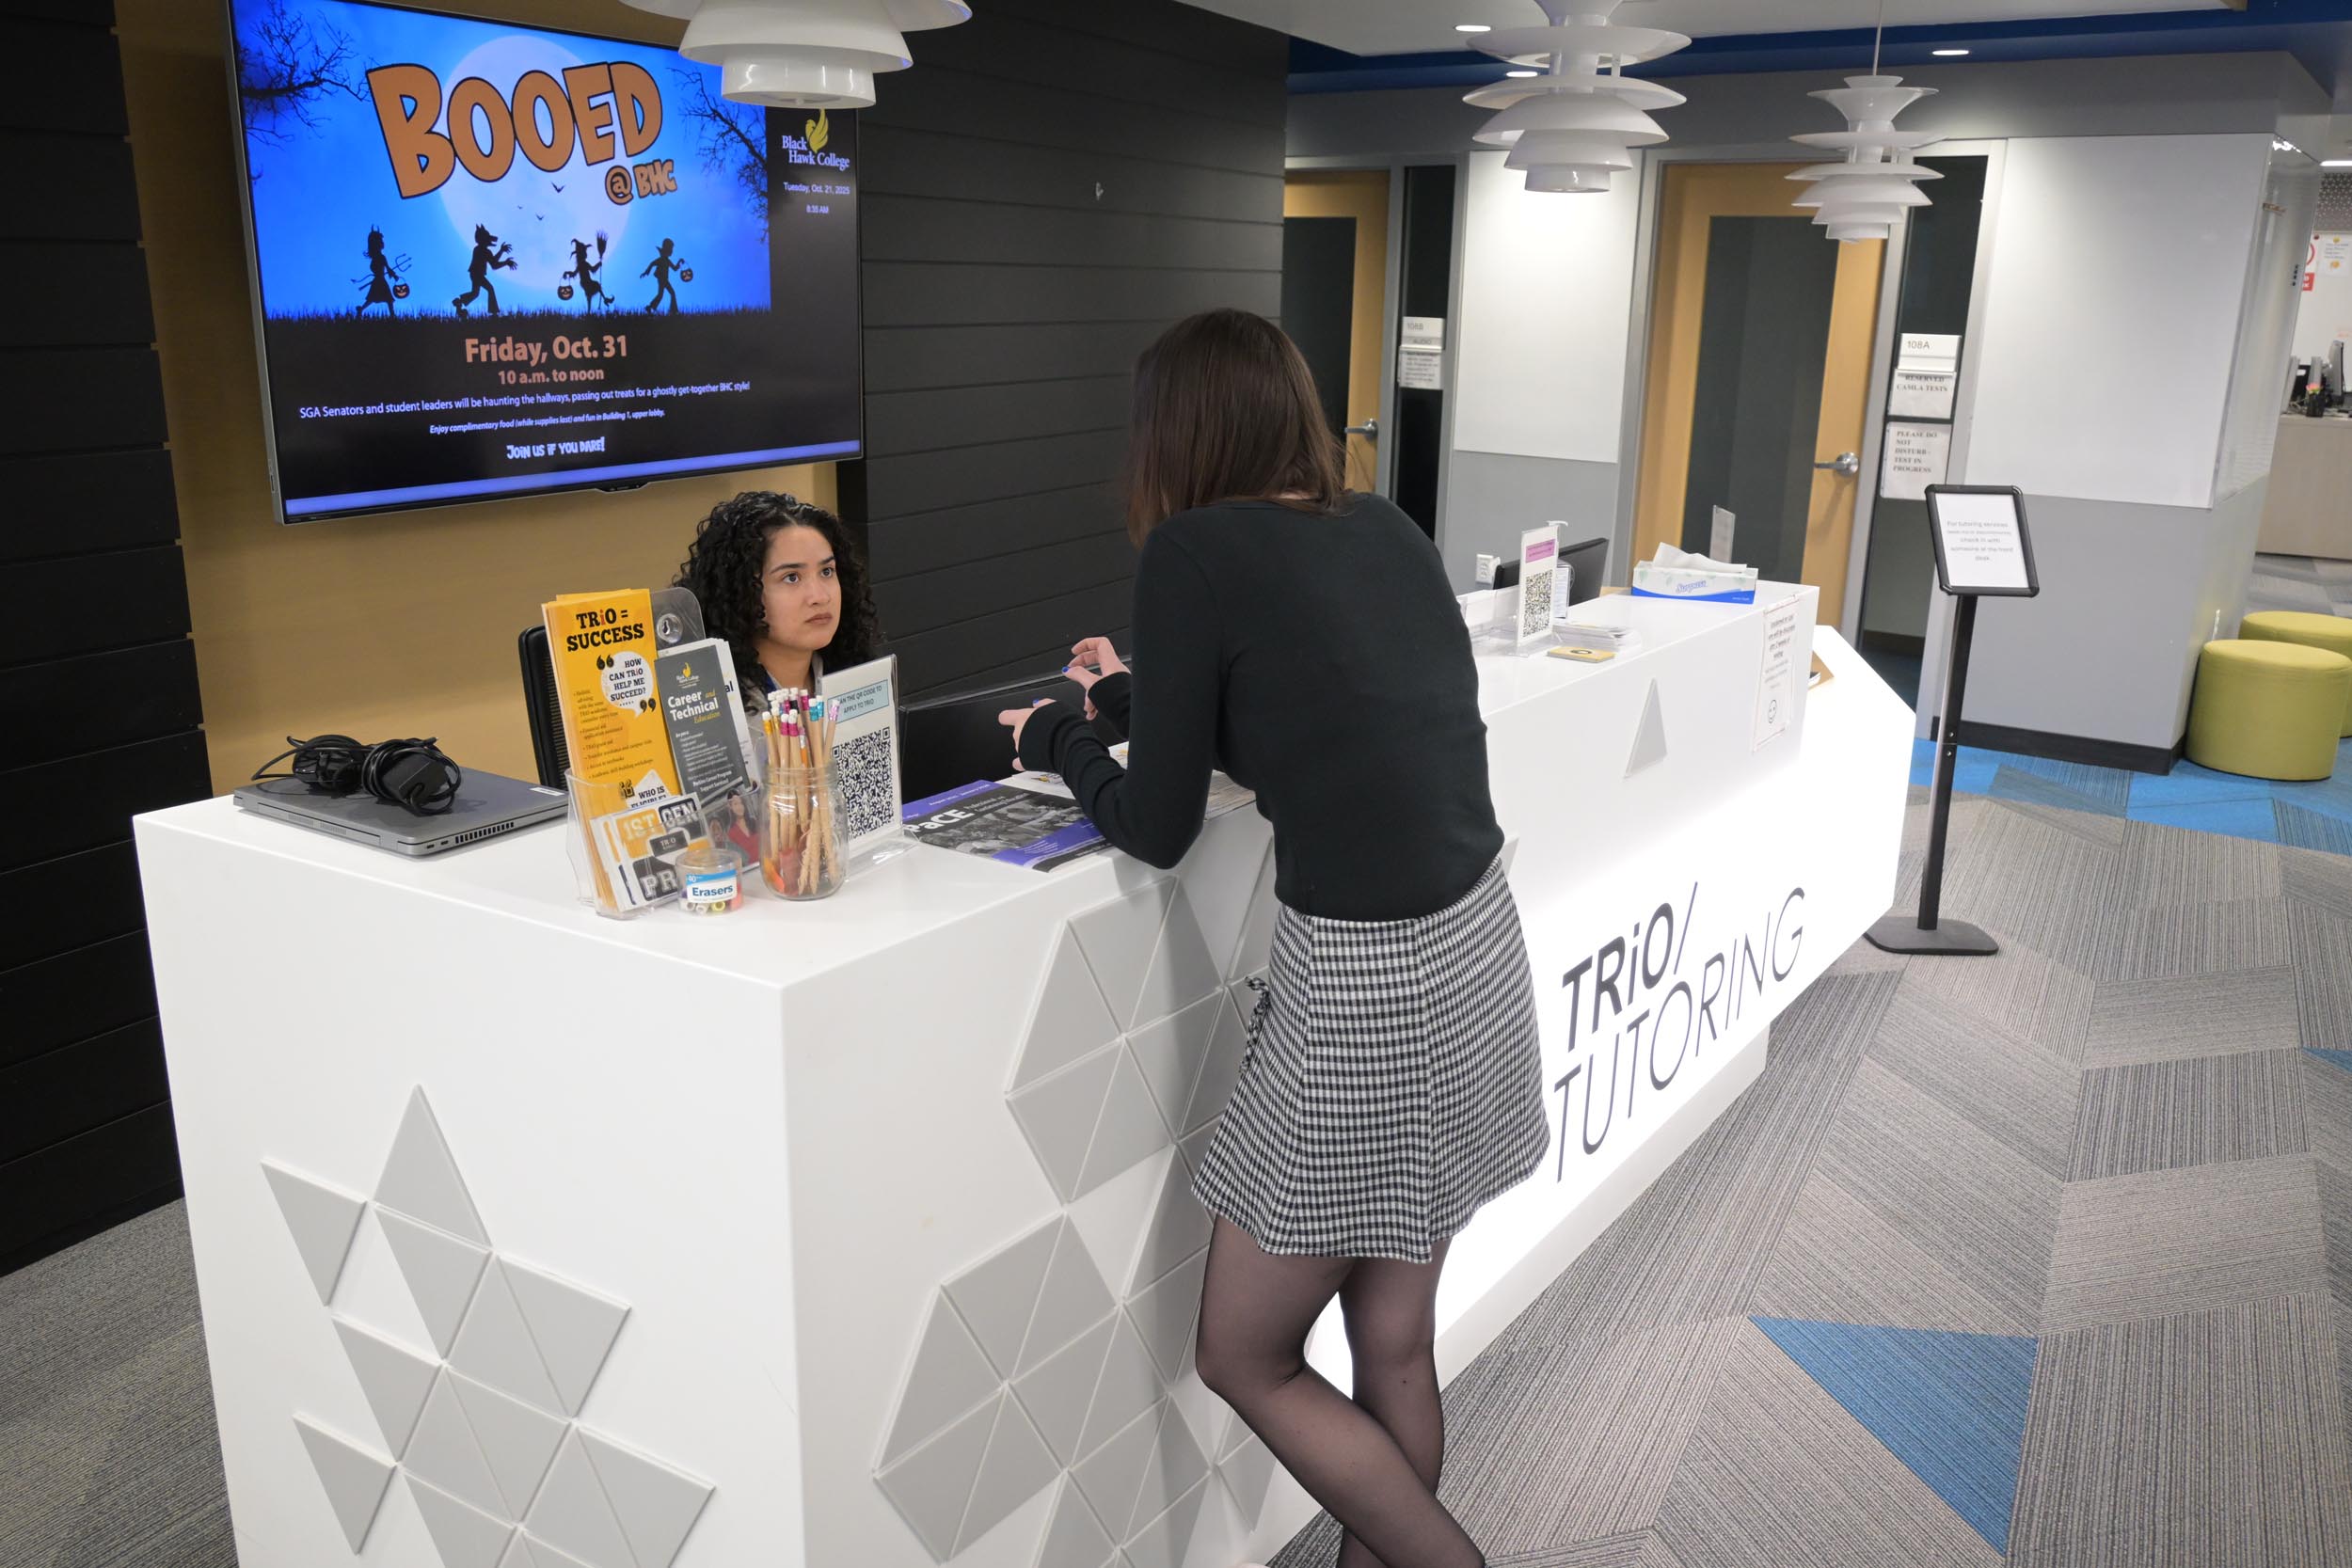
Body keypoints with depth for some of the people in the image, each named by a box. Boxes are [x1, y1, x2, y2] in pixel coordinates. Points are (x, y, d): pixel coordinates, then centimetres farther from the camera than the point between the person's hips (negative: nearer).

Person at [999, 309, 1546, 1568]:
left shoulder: (1193, 553, -11)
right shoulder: (1386, 532, 8)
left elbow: (1159, 829, -5)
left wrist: (1055, 738, 14)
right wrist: (1133, 698, 31)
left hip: (1362, 989, -7)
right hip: (1475, 948, 8)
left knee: (1247, 1360, 13)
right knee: (1393, 1348, 21)